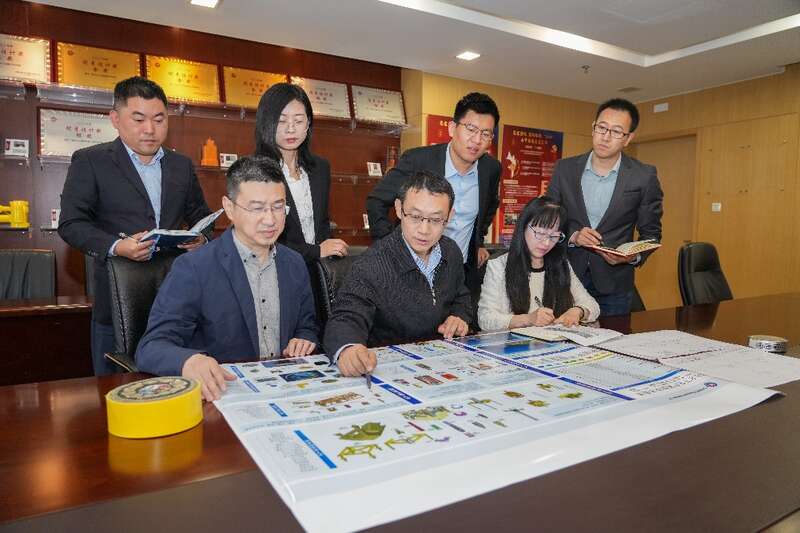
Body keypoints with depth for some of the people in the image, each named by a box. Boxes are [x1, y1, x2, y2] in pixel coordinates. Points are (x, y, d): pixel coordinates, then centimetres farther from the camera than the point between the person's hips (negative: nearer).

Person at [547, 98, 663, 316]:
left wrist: (633, 256, -18)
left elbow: (651, 233, 2)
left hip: (613, 285, -1)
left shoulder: (645, 177, -5)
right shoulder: (565, 169, -1)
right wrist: (572, 237, -16)